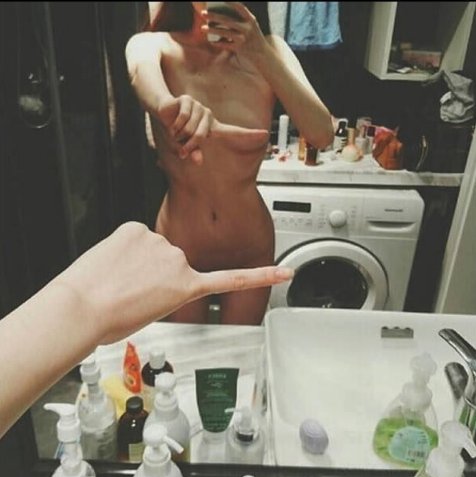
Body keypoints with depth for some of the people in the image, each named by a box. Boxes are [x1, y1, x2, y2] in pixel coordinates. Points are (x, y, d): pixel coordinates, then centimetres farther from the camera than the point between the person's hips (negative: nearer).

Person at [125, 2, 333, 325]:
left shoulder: (268, 49, -5)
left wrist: (261, 53, -27)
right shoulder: (154, 44, -9)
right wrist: (169, 104, -59)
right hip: (179, 247, -1)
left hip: (251, 247, 1)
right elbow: (143, 72, -35)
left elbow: (322, 135, -18)